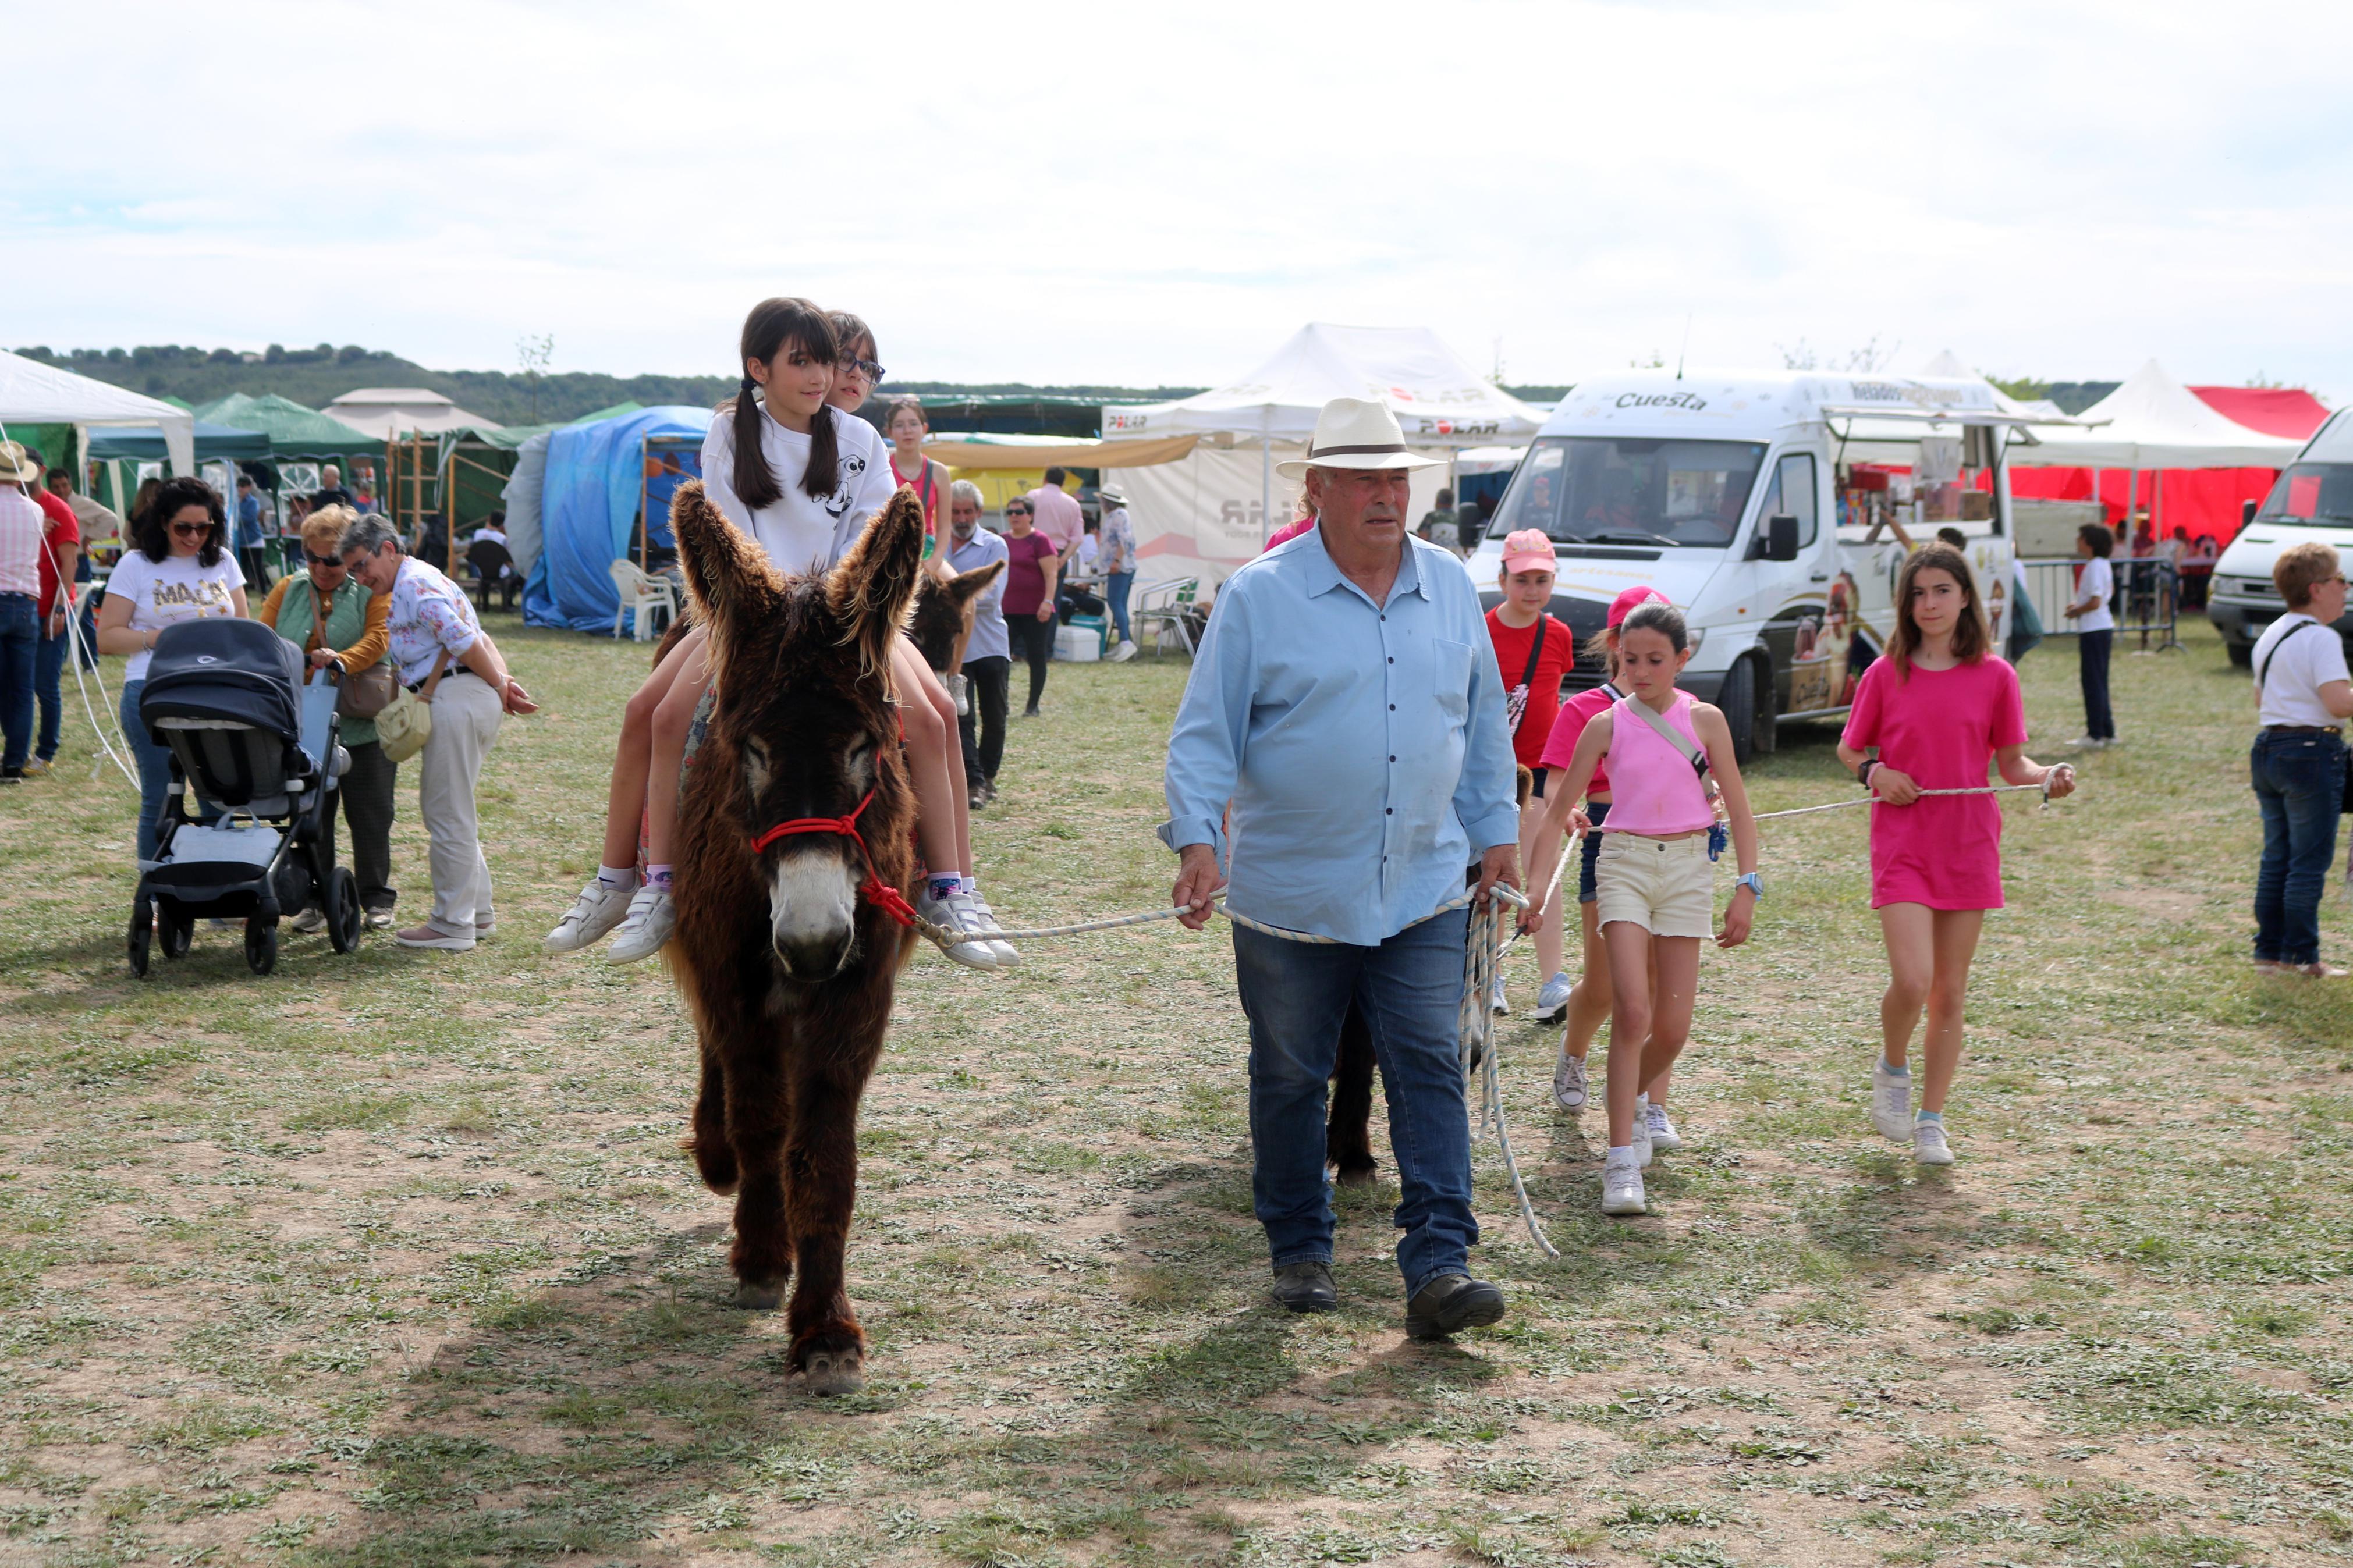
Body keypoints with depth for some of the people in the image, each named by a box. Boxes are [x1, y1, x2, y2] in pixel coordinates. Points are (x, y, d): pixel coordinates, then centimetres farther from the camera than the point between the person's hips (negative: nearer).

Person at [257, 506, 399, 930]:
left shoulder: (371, 591, 0)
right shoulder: (287, 590, 11)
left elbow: (378, 638, -15)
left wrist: (342, 661, -33)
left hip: (364, 727, -3)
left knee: (369, 815, 5)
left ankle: (375, 896, 16)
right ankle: (316, 899, 16)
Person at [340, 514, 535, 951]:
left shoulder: (414, 583, -10)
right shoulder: (414, 584, 24)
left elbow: (464, 641, -17)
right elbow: (478, 639, 18)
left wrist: (500, 688, -6)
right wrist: (504, 681, 4)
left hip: (455, 698, -11)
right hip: (470, 700, 11)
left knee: (448, 814, -5)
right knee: (439, 807, 18)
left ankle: (453, 925, 0)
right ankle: (478, 911, 23)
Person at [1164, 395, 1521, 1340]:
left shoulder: (1450, 588, 7)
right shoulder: (1259, 596, -5)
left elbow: (1483, 722, 17)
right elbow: (1205, 731, -7)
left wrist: (1496, 830, 16)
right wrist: (1197, 838, -19)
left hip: (1424, 887, 2)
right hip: (1291, 893, -2)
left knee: (1429, 1070, -5)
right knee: (1289, 1078, 9)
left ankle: (1439, 1265, -6)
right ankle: (1299, 1252, 24)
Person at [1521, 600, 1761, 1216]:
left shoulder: (1704, 720, 1)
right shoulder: (1606, 725, 1)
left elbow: (1738, 807, 4)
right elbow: (1559, 810, 4)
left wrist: (1746, 888, -3)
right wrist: (1537, 883, -7)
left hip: (1687, 865, 1)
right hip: (1624, 861, -1)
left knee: (1672, 1025, 2)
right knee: (1632, 1009, -16)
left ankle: (1635, 1097, 36)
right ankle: (1622, 1160, -15)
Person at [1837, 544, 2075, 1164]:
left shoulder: (1994, 677, 2)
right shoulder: (1885, 674, 1)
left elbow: (2011, 762, 8)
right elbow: (1849, 750, 11)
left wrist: (2049, 777, -12)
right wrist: (1873, 773, -10)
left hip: (1970, 847, 1)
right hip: (1901, 845, -1)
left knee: (1951, 992, 6)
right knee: (1911, 981, -16)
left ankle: (1931, 1122, 17)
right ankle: (1892, 1067, 16)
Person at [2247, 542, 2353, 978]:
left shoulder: (2269, 636, 14)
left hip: (2267, 746, 9)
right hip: (2312, 751, -9)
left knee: (2276, 856, 13)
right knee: (2310, 860, -1)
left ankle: (2268, 950, 16)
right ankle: (2300, 957, 3)